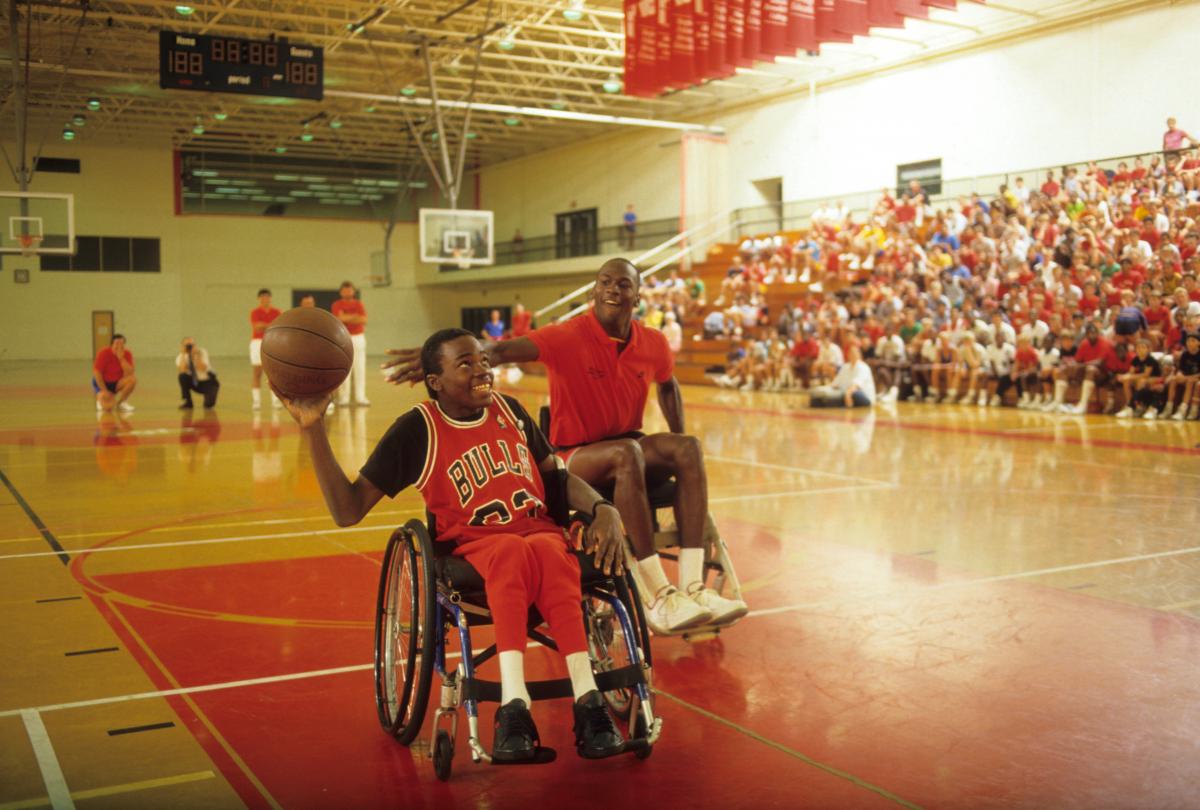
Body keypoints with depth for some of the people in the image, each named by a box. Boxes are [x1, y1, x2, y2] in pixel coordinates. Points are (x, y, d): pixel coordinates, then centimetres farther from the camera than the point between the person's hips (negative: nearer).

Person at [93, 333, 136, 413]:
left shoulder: (127, 354, -13)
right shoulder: (103, 353, -20)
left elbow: (129, 373, -25)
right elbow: (96, 373, -18)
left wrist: (121, 358, -33)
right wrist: (104, 391, -20)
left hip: (117, 382, 4)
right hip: (102, 382, -4)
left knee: (133, 379, -28)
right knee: (108, 407, -27)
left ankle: (121, 402, -5)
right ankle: (101, 398, 13)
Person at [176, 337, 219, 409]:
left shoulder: (202, 352, -18)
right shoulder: (181, 357, -13)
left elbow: (202, 369, -33)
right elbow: (181, 371, -33)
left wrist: (196, 355, -38)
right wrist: (183, 355, -34)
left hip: (208, 382, -3)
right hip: (195, 383, 3)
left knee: (209, 404, -28)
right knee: (183, 376, -29)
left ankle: (210, 396, 11)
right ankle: (187, 402, -13)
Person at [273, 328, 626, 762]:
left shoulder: (510, 409, 11)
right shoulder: (417, 429, -1)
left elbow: (558, 475, 18)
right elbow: (348, 510, -4)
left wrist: (602, 507, -2)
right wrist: (314, 429, -13)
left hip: (541, 532, 2)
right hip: (472, 548, -2)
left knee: (549, 551, -35)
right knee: (511, 550, -38)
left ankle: (587, 697, -43)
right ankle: (514, 703, -46)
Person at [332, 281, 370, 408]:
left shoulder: (358, 304, 10)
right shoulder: (336, 305, 3)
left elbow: (364, 320, -4)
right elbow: (338, 319, -14)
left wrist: (346, 318, -11)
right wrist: (355, 317, -10)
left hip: (359, 338, 3)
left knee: (360, 368, 1)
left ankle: (360, 397, 4)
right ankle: (343, 398, -1)